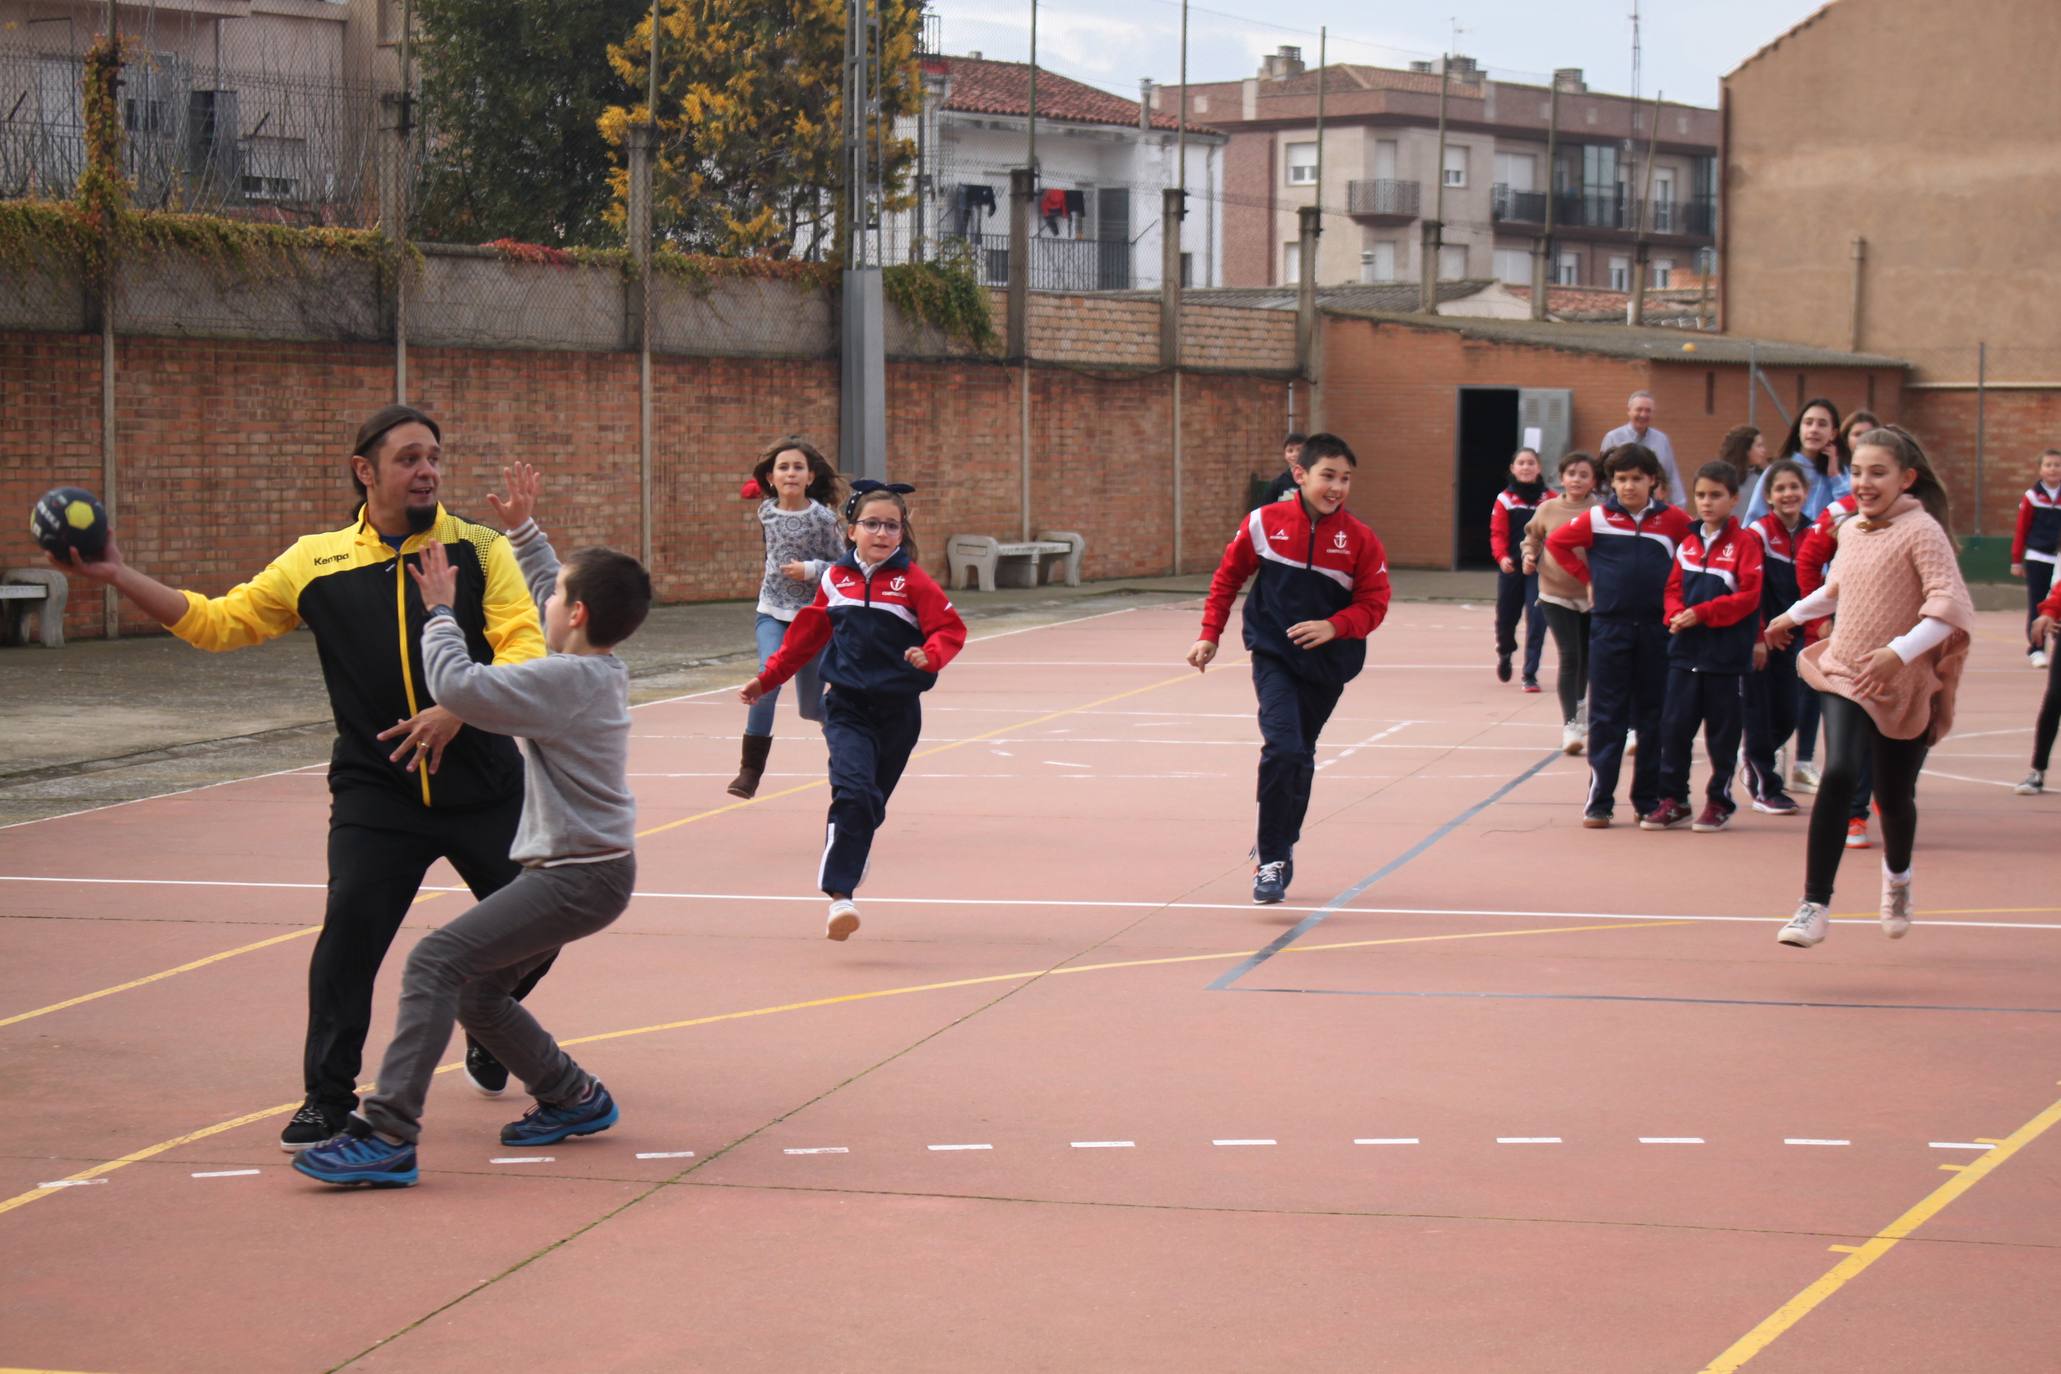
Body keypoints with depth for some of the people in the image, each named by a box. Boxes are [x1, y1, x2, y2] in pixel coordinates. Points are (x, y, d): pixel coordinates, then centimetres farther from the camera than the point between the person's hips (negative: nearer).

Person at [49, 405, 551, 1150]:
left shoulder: (479, 550, -1)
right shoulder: (317, 562, 3)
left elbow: (523, 648, -10)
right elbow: (220, 621, 7)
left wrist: (457, 710, -26)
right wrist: (119, 576, -1)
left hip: (482, 783, 0)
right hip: (375, 788, 0)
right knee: (350, 930, -14)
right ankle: (328, 1098, 1)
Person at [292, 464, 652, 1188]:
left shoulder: (564, 680, -19)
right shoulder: (604, 668, 9)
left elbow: (459, 686, -26)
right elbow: (551, 590, 28)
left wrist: (440, 610, -12)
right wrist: (523, 529, 29)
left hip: (578, 877, -10)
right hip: (591, 866, 10)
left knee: (436, 960, -18)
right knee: (477, 991, 17)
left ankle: (388, 1135, -24)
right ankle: (574, 1097, 30)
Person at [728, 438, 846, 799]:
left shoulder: (823, 518, -11)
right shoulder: (766, 512, 1)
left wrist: (811, 570, -22)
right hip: (772, 613, 2)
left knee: (811, 706, 7)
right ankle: (751, 769, -18)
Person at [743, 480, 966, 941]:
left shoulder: (913, 582, -5)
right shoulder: (836, 579, 5)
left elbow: (951, 629, -7)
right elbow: (807, 635, 17)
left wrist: (930, 656, -28)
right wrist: (768, 678, 21)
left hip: (898, 711, 0)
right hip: (847, 707, 0)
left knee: (870, 806, 11)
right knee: (853, 790, -19)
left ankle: (847, 867, 34)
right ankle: (839, 895, -23)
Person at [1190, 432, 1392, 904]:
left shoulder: (1360, 539, -7)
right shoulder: (1264, 524, -7)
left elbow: (1374, 604, -4)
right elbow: (1227, 577, 7)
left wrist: (1333, 626, -21)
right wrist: (1209, 635, 4)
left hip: (1327, 665, 2)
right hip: (1273, 656, -2)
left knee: (1300, 757, 14)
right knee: (1283, 749, -19)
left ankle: (1280, 845, 35)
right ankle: (1271, 860, -11)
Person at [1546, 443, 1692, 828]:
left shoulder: (1672, 519, 0)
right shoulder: (1598, 519, -1)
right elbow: (1556, 542, 8)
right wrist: (1587, 577, 3)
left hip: (1657, 627, 1)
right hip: (1609, 626, -1)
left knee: (1654, 717, 7)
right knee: (1606, 716, 1)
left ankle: (1649, 800, 16)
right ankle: (1599, 801, 4)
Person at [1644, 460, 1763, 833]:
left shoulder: (1744, 543, -6)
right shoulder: (1688, 543, 11)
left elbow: (1748, 596, -13)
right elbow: (1674, 588, 14)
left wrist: (1702, 614, -18)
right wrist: (1676, 615, -7)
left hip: (1727, 654, -5)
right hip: (1685, 650, 5)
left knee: (1722, 731, 5)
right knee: (1674, 725, 2)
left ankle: (1720, 801, 16)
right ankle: (1673, 799, 11)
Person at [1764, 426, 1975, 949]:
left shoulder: (1921, 531, -14)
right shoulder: (1851, 530, 6)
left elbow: (1951, 604, -24)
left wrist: (1900, 651, -35)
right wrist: (1794, 614, 41)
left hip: (1905, 686, -3)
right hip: (1845, 674, 3)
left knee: (1894, 797, 9)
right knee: (1838, 775, -19)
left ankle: (1897, 875, 45)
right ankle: (1814, 905, -18)